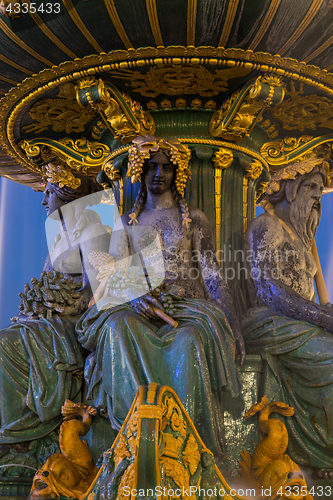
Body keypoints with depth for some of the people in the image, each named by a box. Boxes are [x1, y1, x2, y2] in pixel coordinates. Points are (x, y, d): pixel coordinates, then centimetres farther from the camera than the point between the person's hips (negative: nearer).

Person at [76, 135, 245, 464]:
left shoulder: (194, 219, 13)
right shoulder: (127, 222, 17)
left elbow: (212, 273, 6)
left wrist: (232, 321, -6)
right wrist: (134, 296, -16)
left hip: (188, 305, -1)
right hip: (142, 306, 2)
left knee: (190, 340, -36)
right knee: (118, 327, -34)